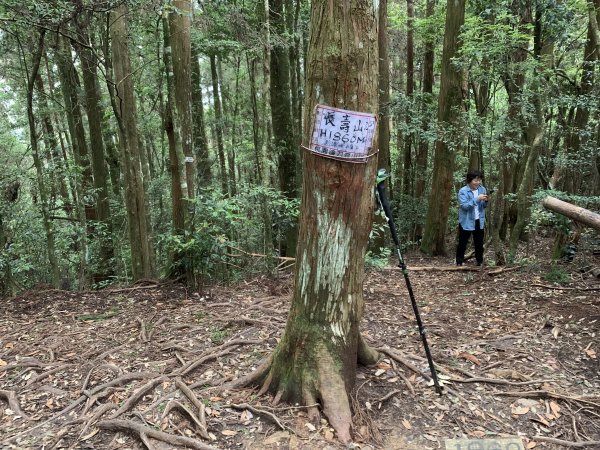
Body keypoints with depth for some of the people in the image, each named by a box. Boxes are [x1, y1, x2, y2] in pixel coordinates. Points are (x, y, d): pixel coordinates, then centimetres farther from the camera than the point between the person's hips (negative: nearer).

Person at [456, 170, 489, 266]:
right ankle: (459, 263, 13)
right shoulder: (463, 191, -13)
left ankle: (480, 262, 26)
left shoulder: (482, 189, 2)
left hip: (479, 221, 4)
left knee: (479, 243, 13)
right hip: (466, 222, -4)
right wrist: (477, 199, -29)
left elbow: (484, 206, 8)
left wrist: (486, 201, -15)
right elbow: (465, 206, -23)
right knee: (462, 243, 4)